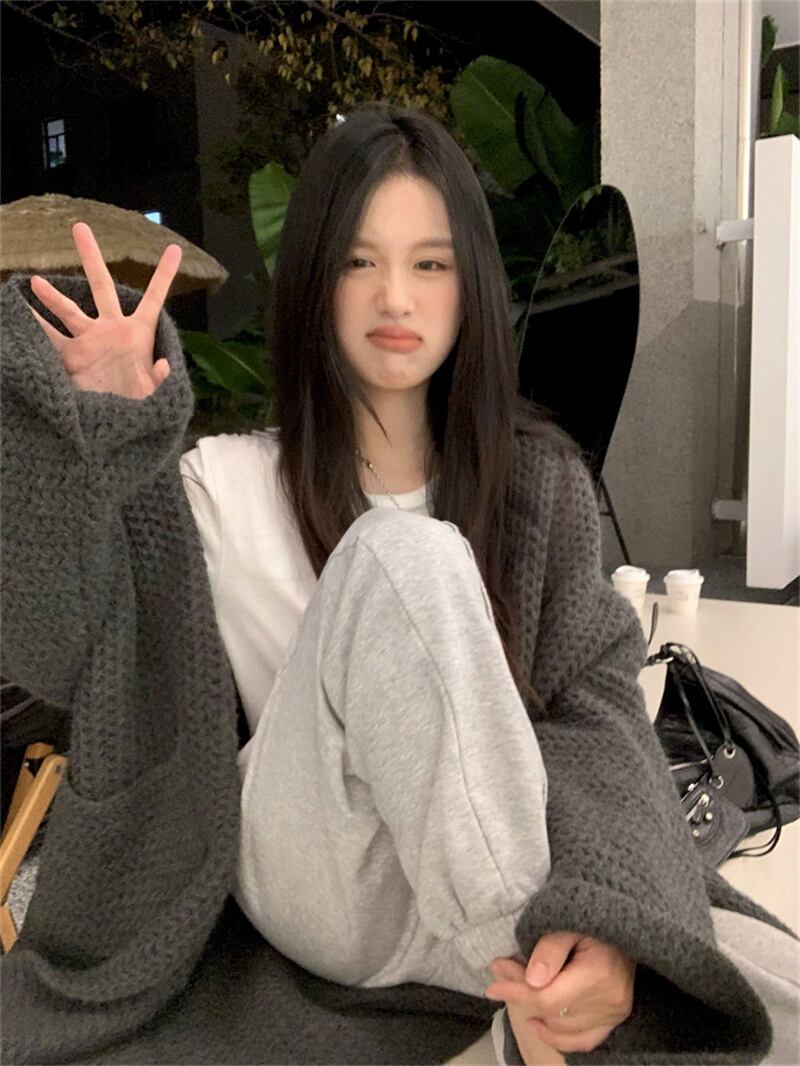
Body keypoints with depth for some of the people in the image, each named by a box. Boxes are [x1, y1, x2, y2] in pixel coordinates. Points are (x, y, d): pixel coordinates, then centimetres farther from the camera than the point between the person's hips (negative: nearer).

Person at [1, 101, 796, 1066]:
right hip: (313, 887, 1)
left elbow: (601, 708, -6)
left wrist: (615, 929, -25)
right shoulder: (222, 485, 0)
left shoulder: (540, 478, 4)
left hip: (499, 891, 1)